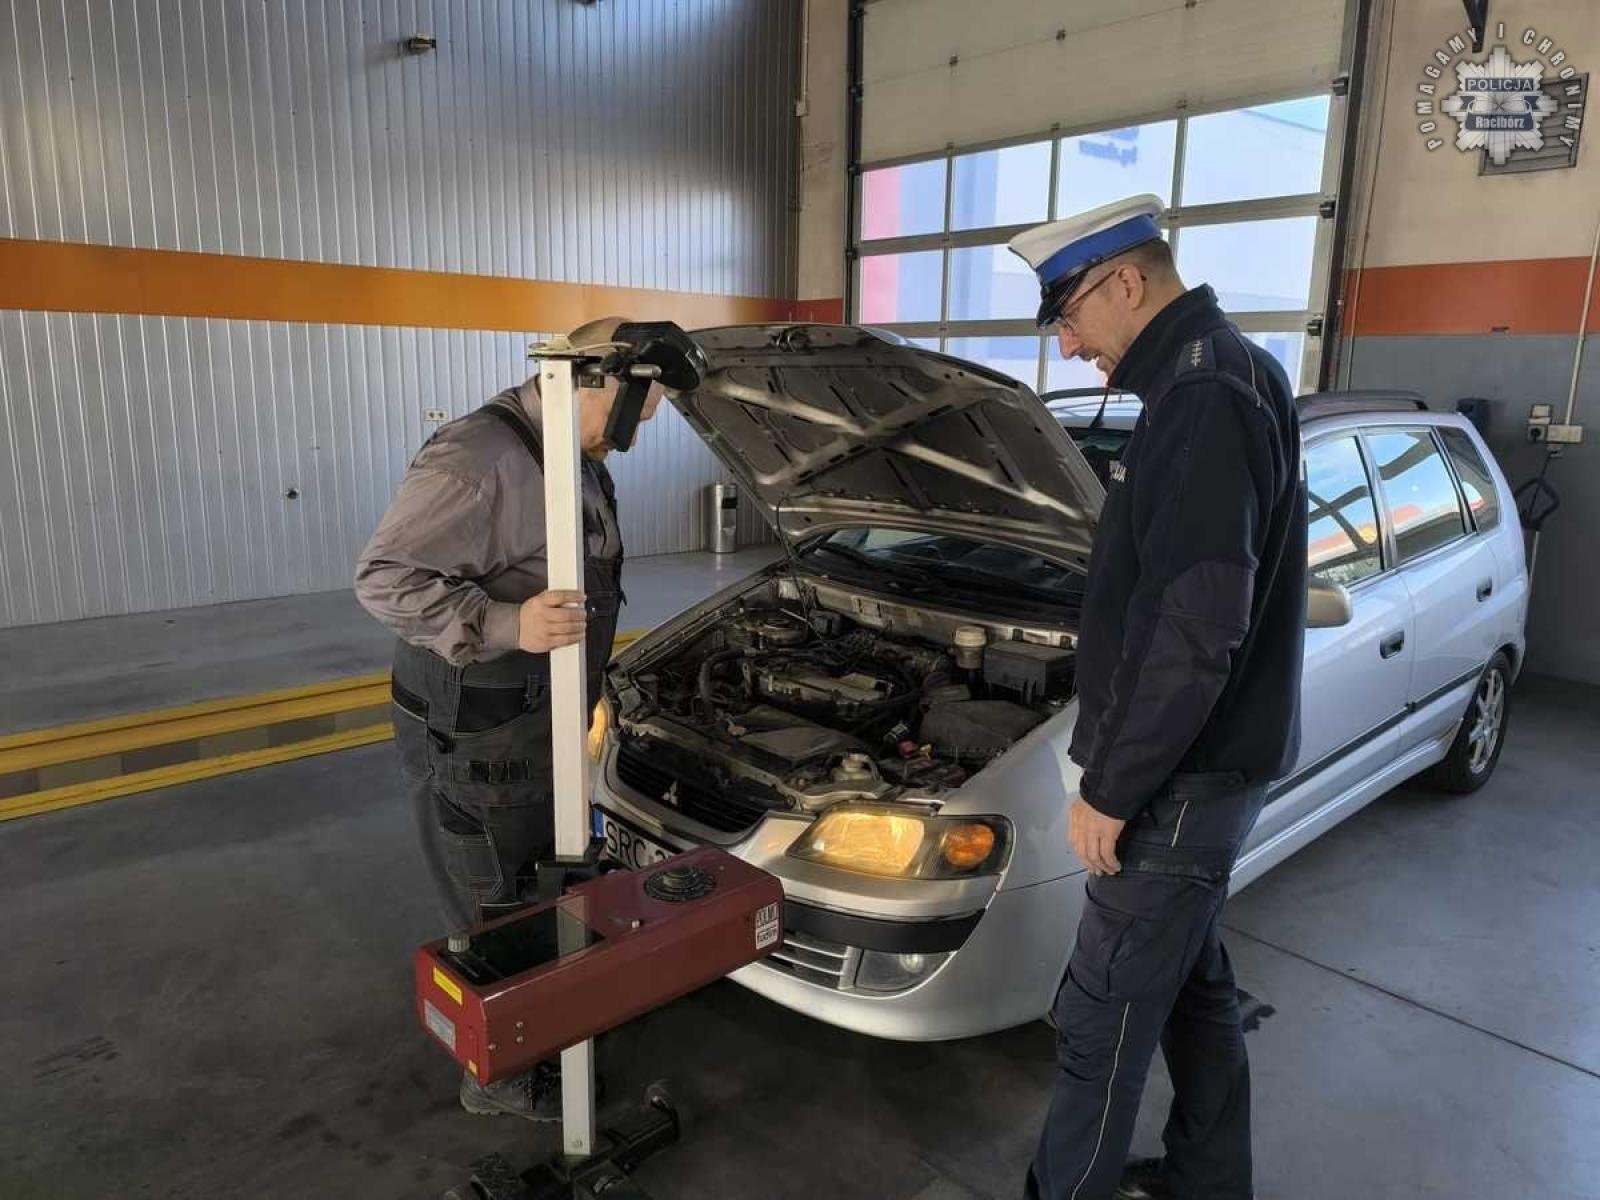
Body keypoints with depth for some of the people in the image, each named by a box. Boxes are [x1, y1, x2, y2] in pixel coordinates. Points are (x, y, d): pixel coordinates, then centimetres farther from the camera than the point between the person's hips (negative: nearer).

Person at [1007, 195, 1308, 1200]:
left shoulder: (1208, 400, -22)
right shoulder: (1212, 382, 11)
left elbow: (1194, 634, -28)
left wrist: (1112, 788, -19)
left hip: (1186, 776, -10)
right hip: (1201, 763, 10)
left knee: (1105, 1015, 4)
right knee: (1192, 982, 23)